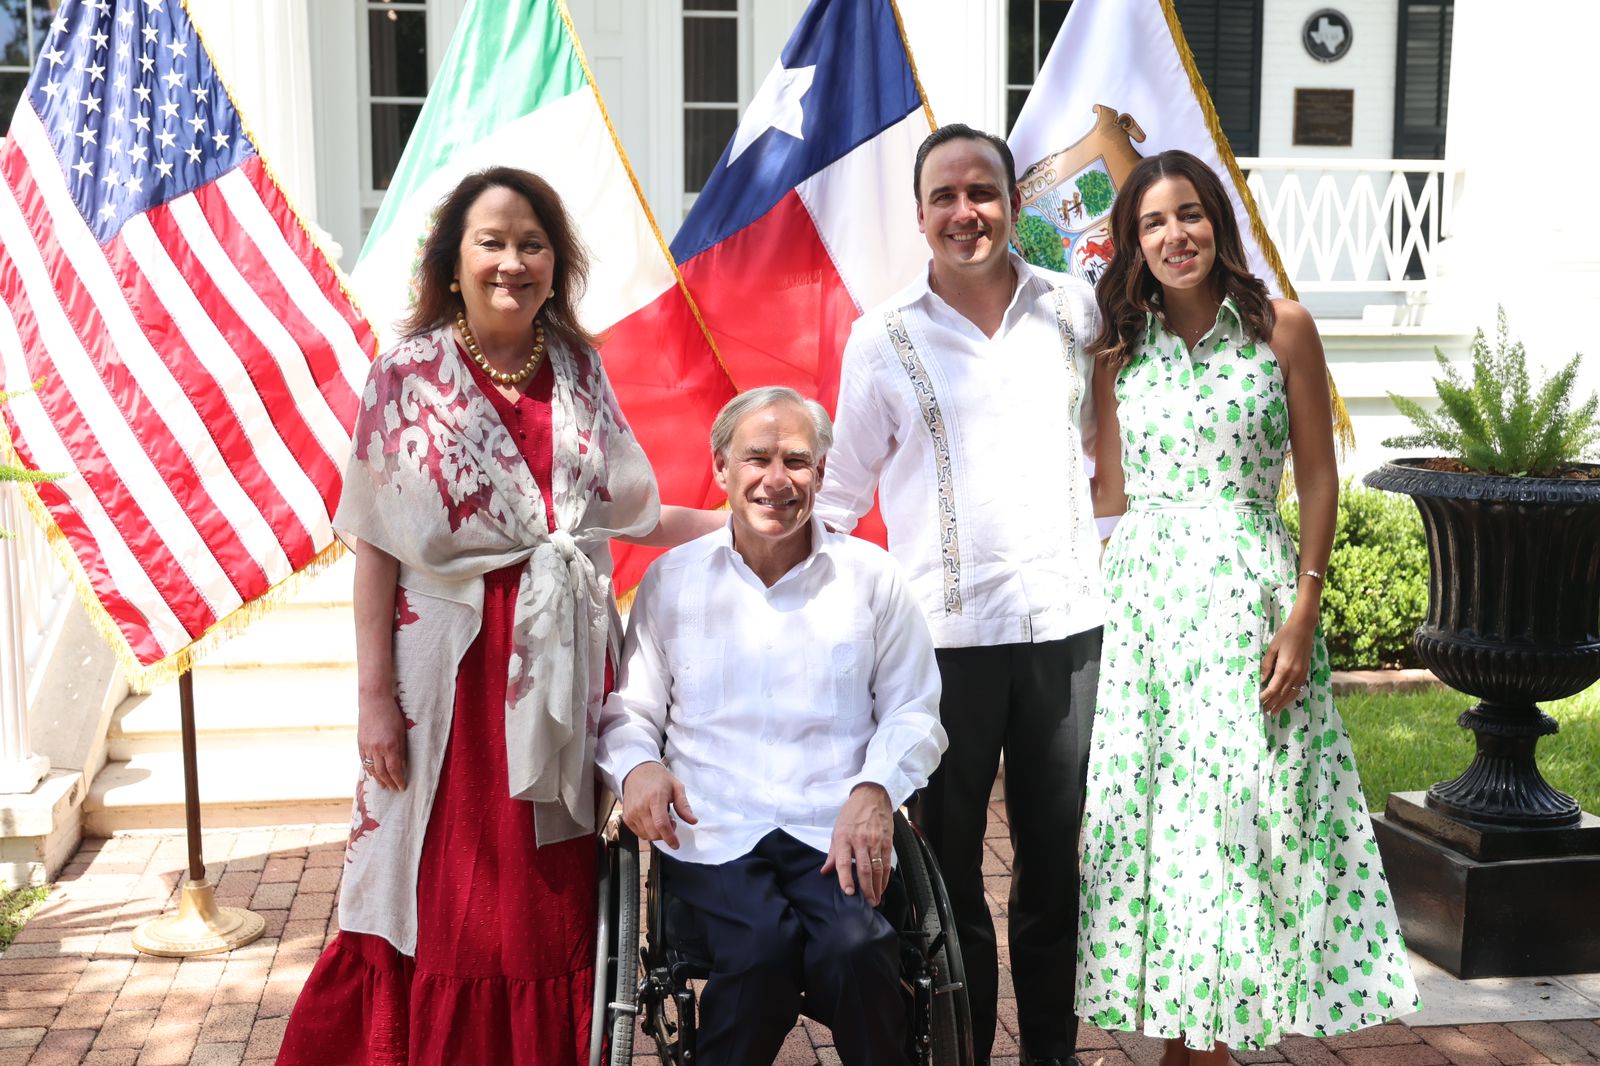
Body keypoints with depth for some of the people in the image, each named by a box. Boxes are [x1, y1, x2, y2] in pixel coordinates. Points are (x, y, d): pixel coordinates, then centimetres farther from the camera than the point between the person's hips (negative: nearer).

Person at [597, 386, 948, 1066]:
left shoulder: (871, 577, 11)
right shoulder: (670, 580, 12)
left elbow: (914, 712, 11)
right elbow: (629, 711, 16)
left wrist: (875, 788, -8)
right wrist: (636, 765, -7)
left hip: (838, 831, 0)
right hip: (713, 832, 0)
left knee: (854, 948, -31)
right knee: (762, 948, -31)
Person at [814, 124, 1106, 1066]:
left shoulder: (1073, 308, 5)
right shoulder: (884, 338, -1)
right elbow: (842, 492, 4)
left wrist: (1106, 542, 14)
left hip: (1067, 622, 2)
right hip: (946, 633, -2)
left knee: (1055, 857, 13)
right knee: (949, 862, 6)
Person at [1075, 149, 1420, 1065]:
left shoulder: (1281, 328, 1)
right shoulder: (1120, 351, 10)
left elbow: (1319, 481, -2)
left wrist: (1302, 614, -9)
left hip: (1249, 595, -3)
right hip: (1141, 600, 3)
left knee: (1238, 808, -2)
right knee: (1147, 809, 4)